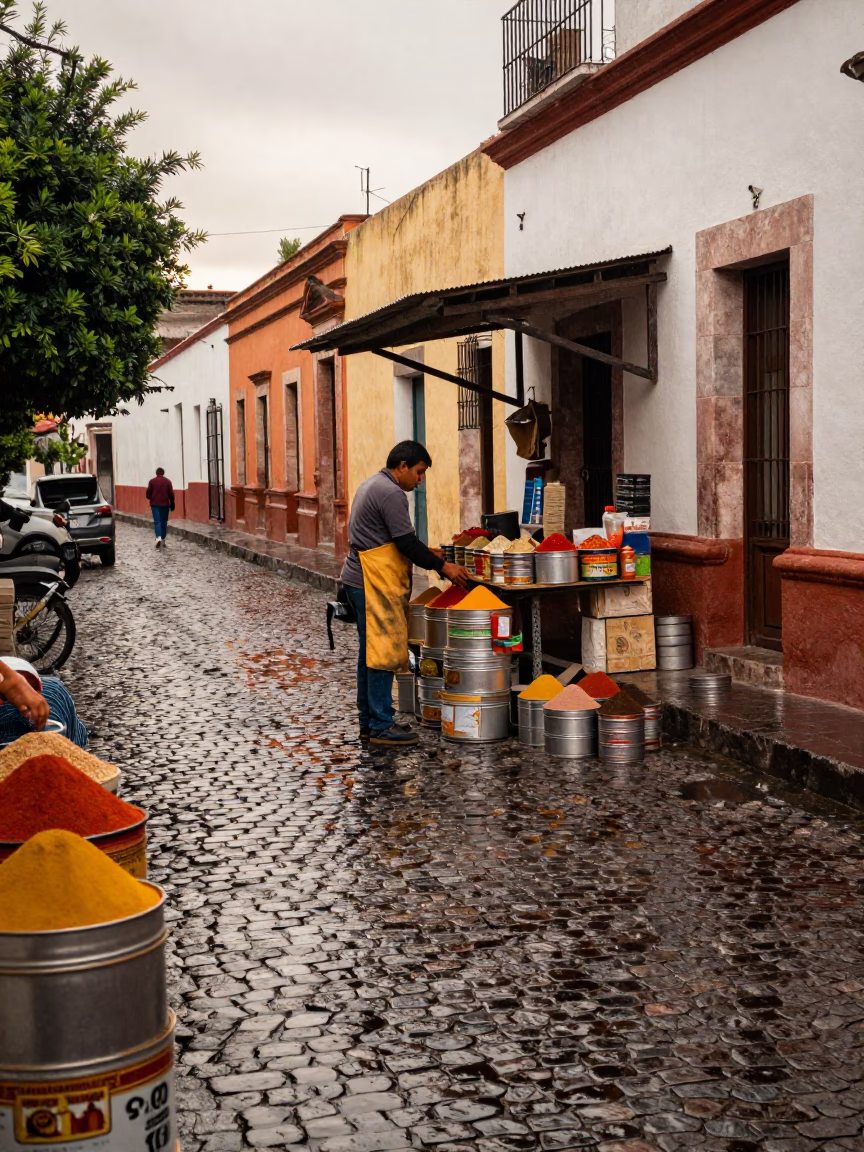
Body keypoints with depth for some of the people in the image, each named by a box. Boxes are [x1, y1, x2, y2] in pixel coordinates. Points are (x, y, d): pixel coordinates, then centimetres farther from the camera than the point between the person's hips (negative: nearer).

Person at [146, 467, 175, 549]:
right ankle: (163, 540, 14)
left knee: (157, 521, -4)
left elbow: (148, 494, -1)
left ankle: (158, 537, -26)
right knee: (164, 522, 10)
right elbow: (171, 494, -1)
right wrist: (172, 504, 10)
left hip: (155, 504, -1)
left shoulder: (152, 481, -2)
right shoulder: (167, 481, 0)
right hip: (165, 504, 1)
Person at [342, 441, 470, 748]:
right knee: (384, 652, -7)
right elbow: (407, 543, -17)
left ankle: (368, 722, 20)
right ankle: (381, 726, -4)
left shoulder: (373, 485, 18)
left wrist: (426, 553, 20)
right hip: (376, 583, -11)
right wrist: (443, 567, -9)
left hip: (360, 580, 11)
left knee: (371, 652, 14)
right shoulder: (391, 494, -16)